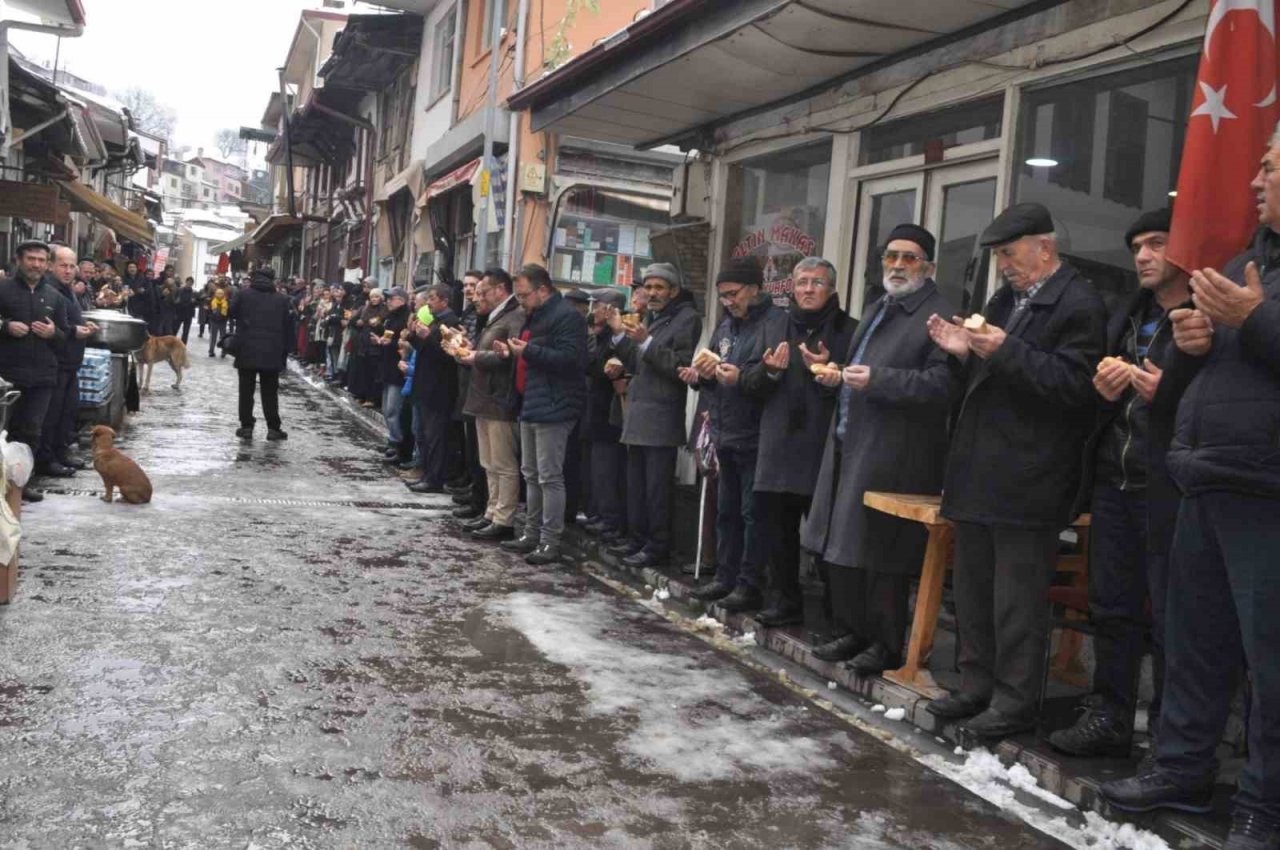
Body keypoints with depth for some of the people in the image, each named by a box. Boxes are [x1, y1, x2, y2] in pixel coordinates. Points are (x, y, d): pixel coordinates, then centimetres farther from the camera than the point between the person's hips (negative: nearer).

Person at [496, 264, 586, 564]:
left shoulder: (566, 316, -14)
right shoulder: (535, 315, 19)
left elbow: (570, 359, -25)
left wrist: (528, 351, -21)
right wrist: (513, 353, 10)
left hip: (553, 409, -10)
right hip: (531, 405, 11)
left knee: (549, 477, -7)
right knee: (531, 474, 14)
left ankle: (550, 542, -1)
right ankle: (531, 534, 23)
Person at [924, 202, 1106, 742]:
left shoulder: (1078, 305, -9)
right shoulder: (1005, 299, 17)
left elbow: (1072, 384, -19)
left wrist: (1005, 351, -22)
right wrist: (963, 352, 1)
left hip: (1028, 480, -9)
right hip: (978, 472, 9)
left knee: (1018, 596, -1)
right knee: (972, 589, 15)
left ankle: (1015, 701, 10)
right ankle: (977, 688, 26)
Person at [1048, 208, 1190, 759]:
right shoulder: (1126, 321, 17)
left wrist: (1168, 391, -22)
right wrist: (1104, 390, -1)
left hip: (1168, 489, -7)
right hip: (1115, 481, 7)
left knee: (1169, 619, 1)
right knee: (1112, 607, 13)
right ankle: (1109, 718, 24)